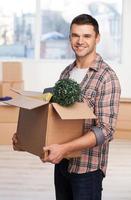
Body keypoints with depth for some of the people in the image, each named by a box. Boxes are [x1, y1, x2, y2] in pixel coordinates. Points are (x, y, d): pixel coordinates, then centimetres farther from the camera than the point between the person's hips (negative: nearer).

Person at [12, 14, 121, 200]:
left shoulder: (107, 78, -15)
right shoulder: (66, 72, 7)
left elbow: (106, 130, -20)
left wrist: (65, 148, -28)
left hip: (87, 166, -6)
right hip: (62, 162, 6)